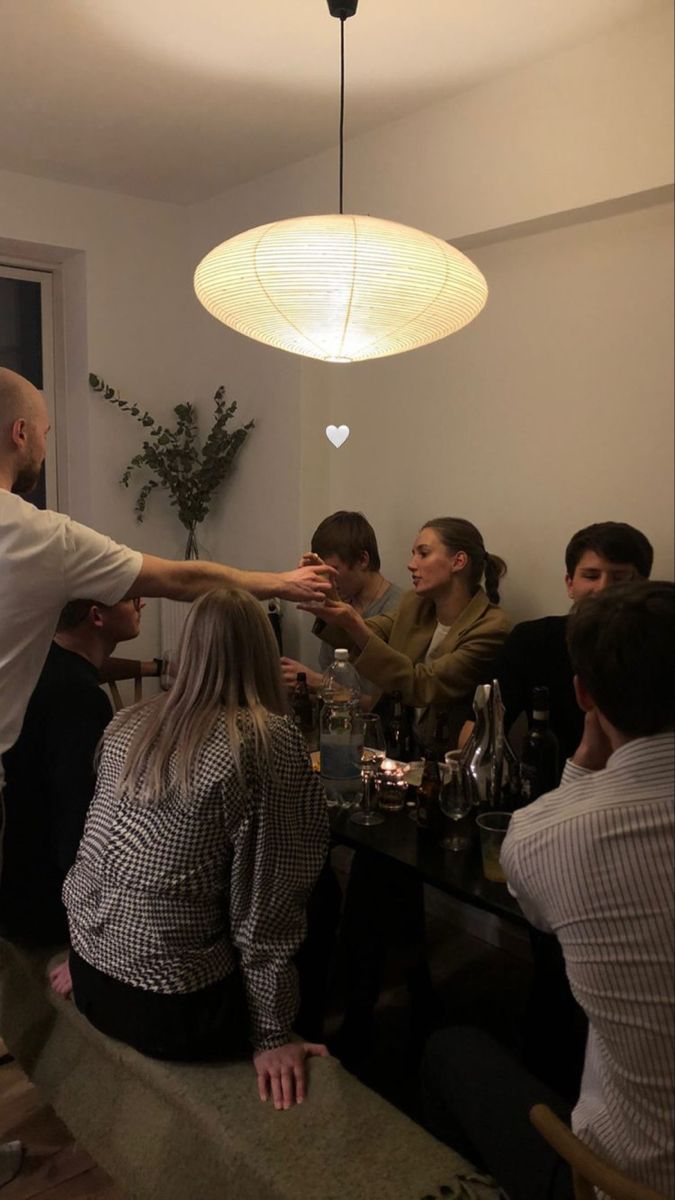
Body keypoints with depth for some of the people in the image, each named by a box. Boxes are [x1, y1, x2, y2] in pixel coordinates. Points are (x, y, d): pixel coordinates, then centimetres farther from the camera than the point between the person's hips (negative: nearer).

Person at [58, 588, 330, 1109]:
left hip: (90, 974, 7)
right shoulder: (272, 739, -18)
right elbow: (267, 900, -17)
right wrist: (273, 1036, -7)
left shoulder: (128, 723, 2)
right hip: (172, 1006, -6)